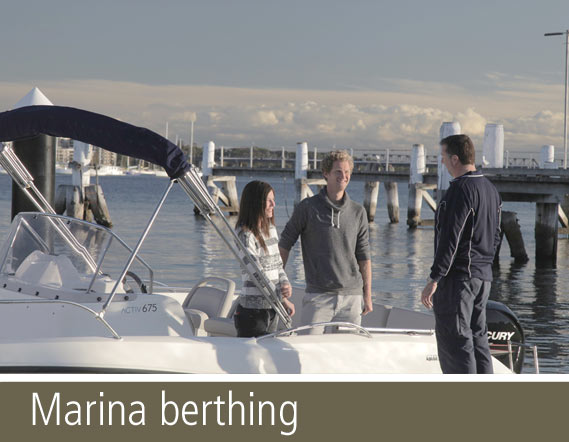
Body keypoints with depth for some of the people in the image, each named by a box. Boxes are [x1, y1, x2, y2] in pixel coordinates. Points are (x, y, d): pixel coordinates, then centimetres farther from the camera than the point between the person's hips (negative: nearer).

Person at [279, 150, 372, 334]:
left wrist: (367, 295, 9)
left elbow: (364, 257, 12)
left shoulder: (358, 212, 9)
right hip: (318, 296, -3)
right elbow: (284, 244, 6)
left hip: (351, 295, 3)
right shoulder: (307, 208, -1)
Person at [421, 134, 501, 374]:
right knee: (478, 338, 14)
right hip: (484, 277, 9)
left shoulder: (462, 189, -16)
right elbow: (495, 235, 19)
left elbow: (451, 237, -20)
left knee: (454, 340, -6)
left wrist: (435, 278, -20)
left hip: (458, 275, -9)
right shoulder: (490, 188, 14)